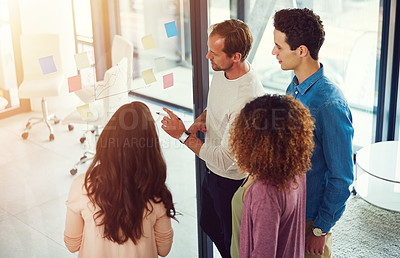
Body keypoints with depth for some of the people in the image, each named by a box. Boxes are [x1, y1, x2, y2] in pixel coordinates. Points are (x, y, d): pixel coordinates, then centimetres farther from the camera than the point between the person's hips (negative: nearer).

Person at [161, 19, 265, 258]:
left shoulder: (247, 99, -36)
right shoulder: (222, 70, -7)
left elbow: (225, 160, -32)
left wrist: (183, 135, -26)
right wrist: (201, 119, -6)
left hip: (233, 181, -9)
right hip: (213, 172, 9)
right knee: (210, 225, 30)